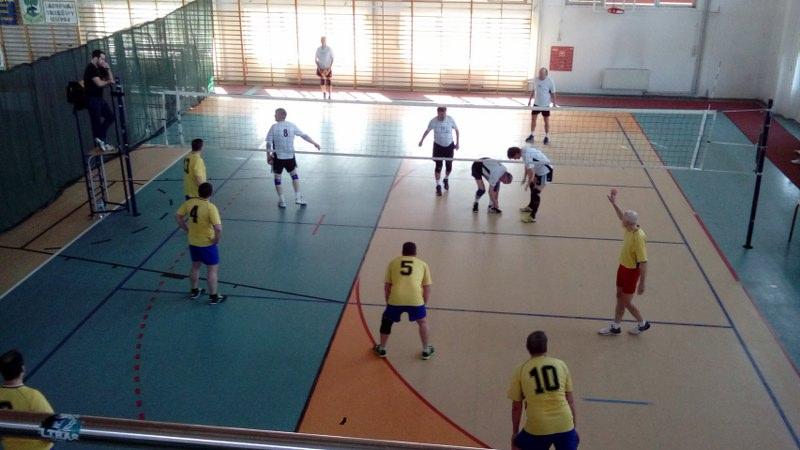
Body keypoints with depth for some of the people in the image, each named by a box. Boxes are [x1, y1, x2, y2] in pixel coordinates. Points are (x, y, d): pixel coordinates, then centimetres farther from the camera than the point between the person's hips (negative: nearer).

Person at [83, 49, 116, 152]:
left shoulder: (99, 69, 14)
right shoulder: (91, 69, -14)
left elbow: (111, 80, 13)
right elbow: (99, 84, -22)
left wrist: (108, 68, 1)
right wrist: (108, 82, -2)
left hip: (99, 98, 10)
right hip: (92, 99, -10)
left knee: (110, 116, 10)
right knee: (97, 121, -5)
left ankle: (100, 138, 15)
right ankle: (101, 143, 1)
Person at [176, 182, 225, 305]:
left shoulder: (189, 202, -8)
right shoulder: (210, 207, -26)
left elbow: (178, 216, 3)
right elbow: (218, 228, -33)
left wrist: (187, 230, 10)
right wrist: (217, 240, -15)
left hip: (193, 242, 6)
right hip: (207, 244, -6)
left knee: (195, 266, 25)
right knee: (213, 269, 9)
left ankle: (194, 291, 40)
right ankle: (213, 296, 17)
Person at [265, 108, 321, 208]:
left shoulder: (274, 127, -8)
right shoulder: (292, 126, 0)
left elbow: (269, 143, -9)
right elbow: (304, 135, 6)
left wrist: (268, 155, 0)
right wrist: (314, 143, 16)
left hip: (278, 156, -3)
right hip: (290, 156, 3)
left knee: (277, 177, 10)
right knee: (294, 174, 20)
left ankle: (281, 201, 11)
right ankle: (298, 197, 18)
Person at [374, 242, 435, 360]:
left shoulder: (393, 262, 20)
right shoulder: (422, 264, 19)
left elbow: (387, 286, 21)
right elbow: (427, 288, 18)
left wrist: (388, 302, 33)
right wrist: (425, 305, 29)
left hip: (396, 299, 0)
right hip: (415, 300, 0)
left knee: (386, 321, 28)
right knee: (422, 322, 28)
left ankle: (381, 349, 38)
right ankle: (426, 350, 34)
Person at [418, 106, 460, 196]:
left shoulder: (450, 120, -14)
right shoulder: (433, 121, -16)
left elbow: (457, 130, 1)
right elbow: (427, 131, 3)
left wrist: (457, 143, 1)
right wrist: (422, 140, 7)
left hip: (449, 146, 1)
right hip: (438, 146, -1)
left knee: (449, 166, 7)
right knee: (438, 166, -4)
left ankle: (446, 180, 37)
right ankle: (438, 186, 8)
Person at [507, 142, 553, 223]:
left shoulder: (526, 155, -28)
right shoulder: (525, 150, 0)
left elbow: (531, 172, -25)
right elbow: (527, 166, 15)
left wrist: (528, 183, -11)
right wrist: (524, 178, 19)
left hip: (544, 172, -10)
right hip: (539, 169, 10)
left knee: (536, 193, -9)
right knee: (532, 186, 26)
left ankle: (532, 217, -5)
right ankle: (531, 207, 47)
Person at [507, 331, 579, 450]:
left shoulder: (520, 370, 3)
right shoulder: (560, 365, 7)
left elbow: (516, 406, 6)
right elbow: (570, 400, 10)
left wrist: (515, 432, 18)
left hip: (537, 428, -1)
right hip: (564, 425, 1)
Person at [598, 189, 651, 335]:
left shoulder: (639, 237, -31)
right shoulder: (629, 227, -8)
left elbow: (643, 263, -28)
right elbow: (622, 217, 18)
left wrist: (642, 284, -25)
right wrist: (614, 203, 15)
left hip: (631, 271, -9)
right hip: (623, 267, 9)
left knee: (627, 302, 5)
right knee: (620, 297, 17)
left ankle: (642, 324, 27)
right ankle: (615, 326, 29)